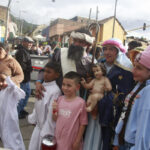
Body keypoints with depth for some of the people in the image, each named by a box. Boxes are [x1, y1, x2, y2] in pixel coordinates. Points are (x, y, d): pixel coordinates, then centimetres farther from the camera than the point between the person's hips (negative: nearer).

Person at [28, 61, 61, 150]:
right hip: (39, 125, 7)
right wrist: (33, 118, 16)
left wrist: (46, 132, -18)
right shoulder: (43, 86, 0)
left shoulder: (55, 91, -26)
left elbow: (51, 113, -23)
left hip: (47, 127, -7)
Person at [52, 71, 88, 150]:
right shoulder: (60, 99, -2)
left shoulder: (80, 102, -17)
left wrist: (77, 141, -7)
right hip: (58, 139, 5)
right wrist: (54, 110, -11)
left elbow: (82, 124, -11)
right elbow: (55, 119, 7)